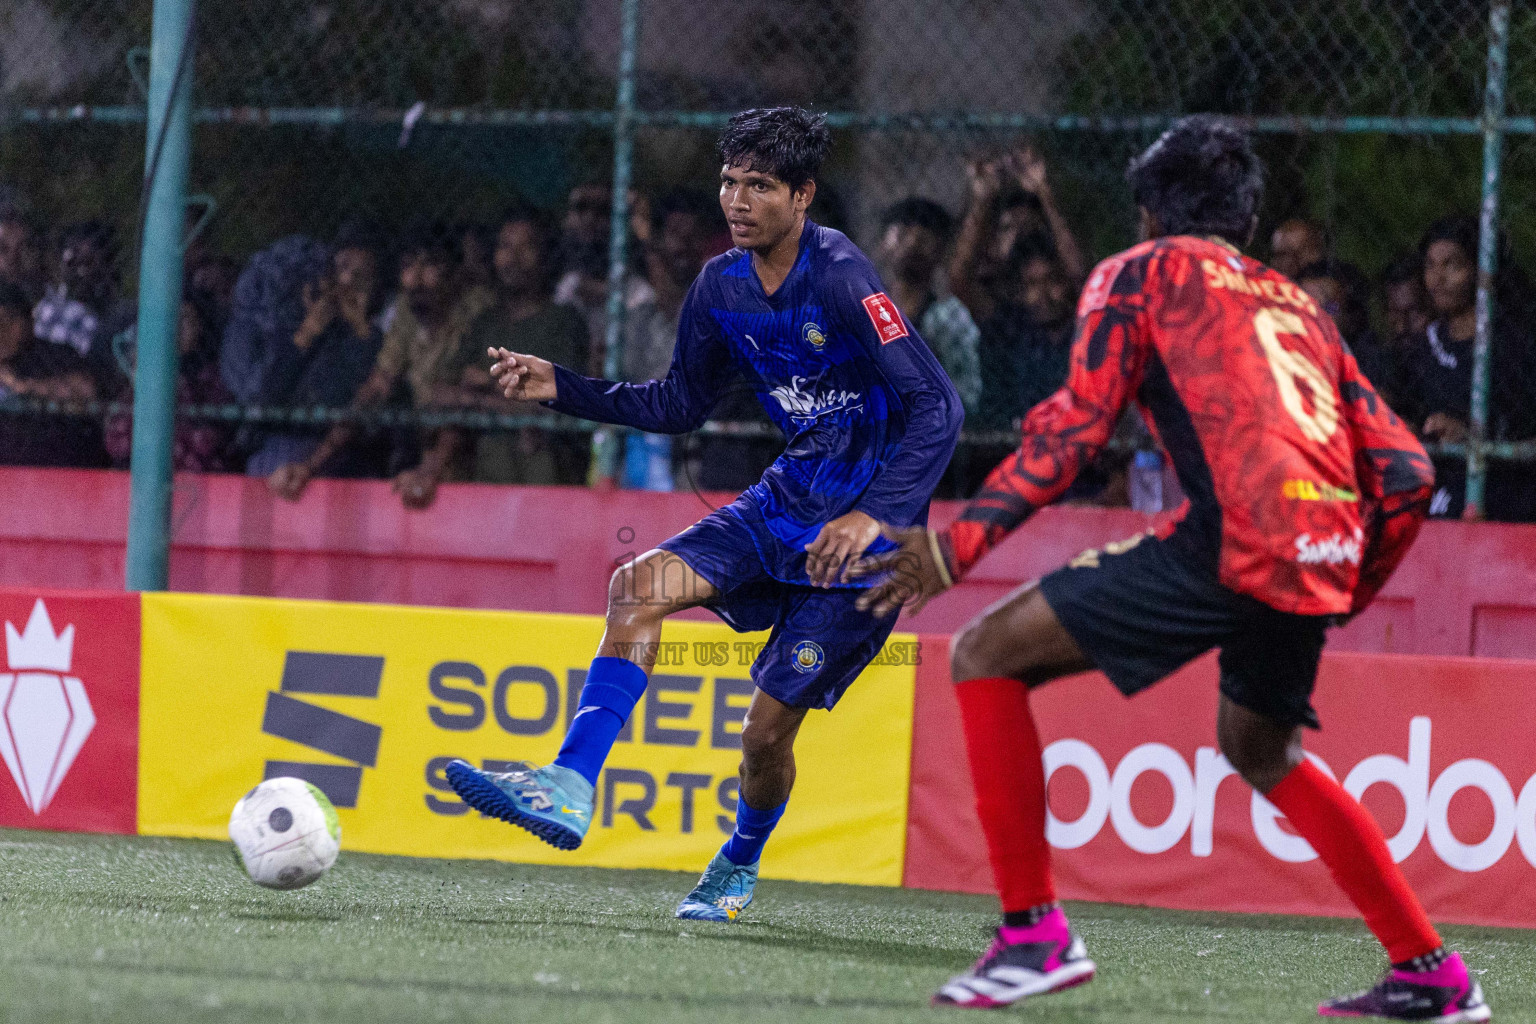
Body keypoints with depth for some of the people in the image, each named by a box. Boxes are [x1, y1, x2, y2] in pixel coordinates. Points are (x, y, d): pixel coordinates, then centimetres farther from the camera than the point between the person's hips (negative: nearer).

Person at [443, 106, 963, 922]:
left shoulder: (841, 280, -21)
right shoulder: (722, 287, 2)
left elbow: (938, 409, -24)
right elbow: (680, 405, 17)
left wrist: (873, 517, -32)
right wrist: (561, 389, 6)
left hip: (866, 527, -7)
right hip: (787, 499, 7)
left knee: (769, 723, -3)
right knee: (642, 583, -17)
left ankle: (740, 865, 28)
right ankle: (569, 788, -22)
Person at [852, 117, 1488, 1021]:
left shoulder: (1141, 273, 14)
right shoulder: (1298, 306, 29)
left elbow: (1076, 426, -1)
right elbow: (1405, 472, 21)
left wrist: (961, 542, -1)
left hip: (1232, 538, -7)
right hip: (1323, 555, 7)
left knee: (988, 656, 3)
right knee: (1259, 749, 32)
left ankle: (1035, 930, -4)